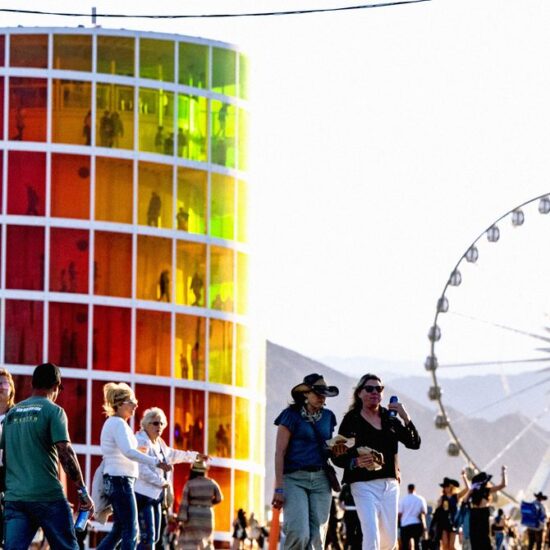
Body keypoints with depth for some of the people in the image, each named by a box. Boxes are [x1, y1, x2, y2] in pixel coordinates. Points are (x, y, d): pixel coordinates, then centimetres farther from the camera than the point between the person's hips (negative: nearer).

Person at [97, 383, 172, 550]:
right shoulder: (118, 423, -14)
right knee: (130, 530, -8)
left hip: (113, 480, 10)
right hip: (120, 480, -10)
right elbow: (128, 451, -29)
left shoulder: (113, 423, 17)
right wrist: (155, 462, -34)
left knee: (119, 530, 13)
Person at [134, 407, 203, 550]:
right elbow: (142, 470, -22)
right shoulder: (142, 442, -13)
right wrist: (163, 482, -16)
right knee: (147, 537, -17)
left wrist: (195, 456, 43)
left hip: (156, 495, 10)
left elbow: (172, 455, 36)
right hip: (143, 494, -10)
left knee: (154, 537, 9)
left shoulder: (159, 444, 15)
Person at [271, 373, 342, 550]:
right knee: (299, 535, -20)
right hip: (294, 478, -5)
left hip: (320, 480, 5)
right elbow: (280, 453, -5)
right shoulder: (291, 415, -1)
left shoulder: (327, 416, 14)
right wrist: (279, 488, -12)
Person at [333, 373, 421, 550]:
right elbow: (338, 457, -3)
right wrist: (356, 462, -23)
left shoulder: (390, 418, 11)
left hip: (390, 484, 5)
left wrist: (406, 418, -9)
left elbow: (414, 443, 4)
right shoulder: (351, 420, -2)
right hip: (364, 484, -5)